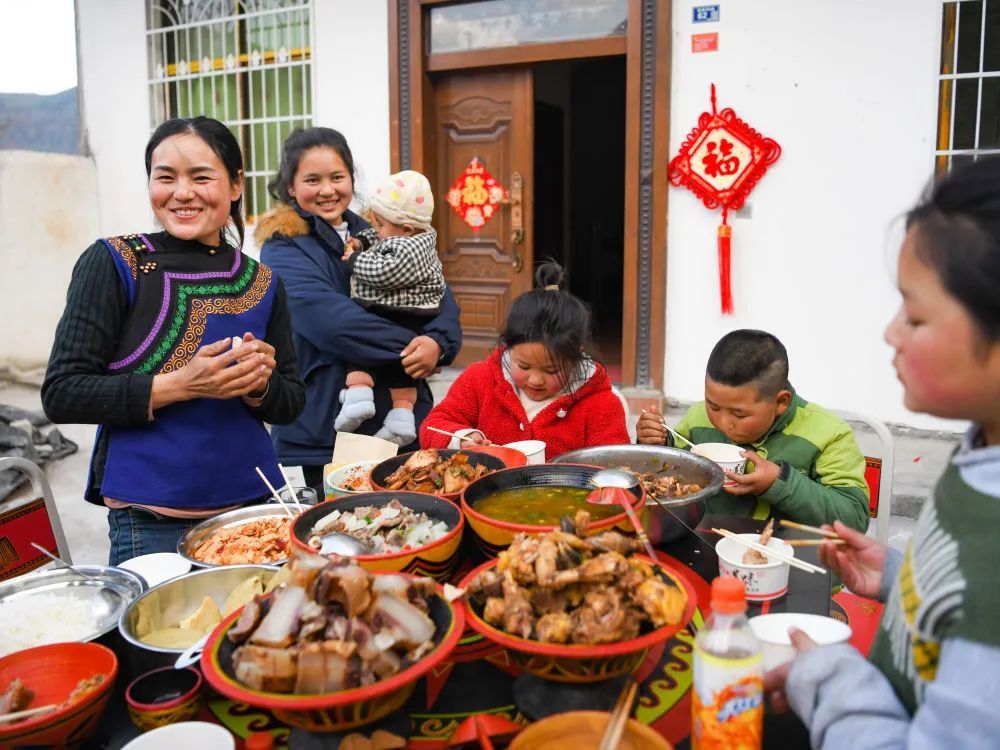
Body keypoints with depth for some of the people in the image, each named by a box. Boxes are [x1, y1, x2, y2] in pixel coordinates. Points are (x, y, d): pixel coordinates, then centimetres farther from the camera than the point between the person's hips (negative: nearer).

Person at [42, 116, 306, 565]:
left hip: (255, 501, 4)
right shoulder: (112, 263, -5)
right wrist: (180, 385, -20)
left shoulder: (260, 282, 5)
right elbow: (61, 394, -9)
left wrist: (260, 385, -12)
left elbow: (291, 403, 10)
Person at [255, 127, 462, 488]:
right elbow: (334, 321, -21)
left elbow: (440, 297, 2)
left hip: (401, 424, 5)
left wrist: (437, 343, -18)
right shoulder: (283, 250, -5)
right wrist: (411, 347, -17)